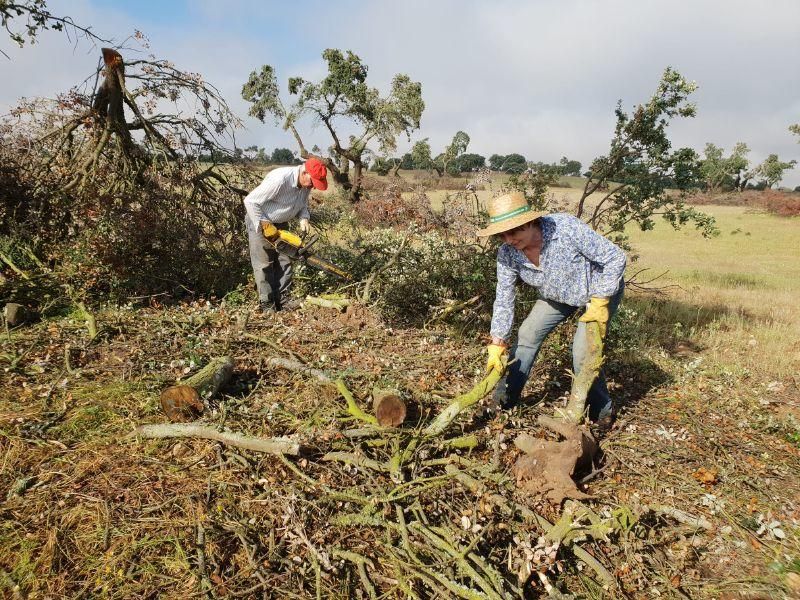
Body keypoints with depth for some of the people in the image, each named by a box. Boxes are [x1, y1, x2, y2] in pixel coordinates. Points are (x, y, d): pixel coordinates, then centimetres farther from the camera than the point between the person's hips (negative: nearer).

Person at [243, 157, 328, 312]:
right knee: (264, 264, -4)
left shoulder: (306, 184, -10)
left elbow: (303, 205, 8)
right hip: (260, 222, -7)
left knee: (284, 262, 5)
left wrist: (304, 219, -14)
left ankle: (282, 299, 12)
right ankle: (266, 304, 2)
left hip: (280, 224, 7)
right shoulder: (279, 179, -34)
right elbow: (250, 201, -30)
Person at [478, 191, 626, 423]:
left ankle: (602, 413, 8)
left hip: (601, 289, -5)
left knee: (583, 352, -16)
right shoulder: (507, 254, -22)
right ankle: (504, 400, 16)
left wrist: (599, 303, -29)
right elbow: (504, 300, -13)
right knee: (527, 334, 0)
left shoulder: (567, 228, -37)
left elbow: (615, 257, -28)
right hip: (557, 296, 5)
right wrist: (497, 345, -17)